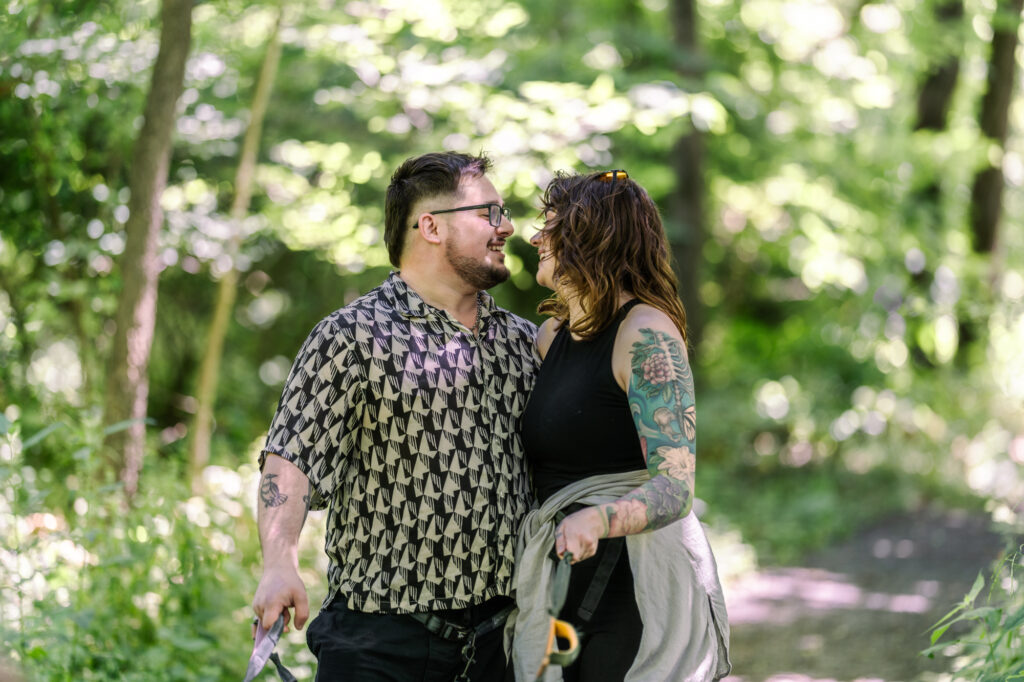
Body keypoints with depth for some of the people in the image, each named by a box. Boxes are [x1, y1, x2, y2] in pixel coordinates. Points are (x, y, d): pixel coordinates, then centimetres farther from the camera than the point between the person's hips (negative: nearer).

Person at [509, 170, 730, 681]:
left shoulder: (646, 333, -12)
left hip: (637, 595, -7)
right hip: (564, 591, 7)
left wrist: (593, 521, -37)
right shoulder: (550, 335, 13)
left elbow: (674, 490, -20)